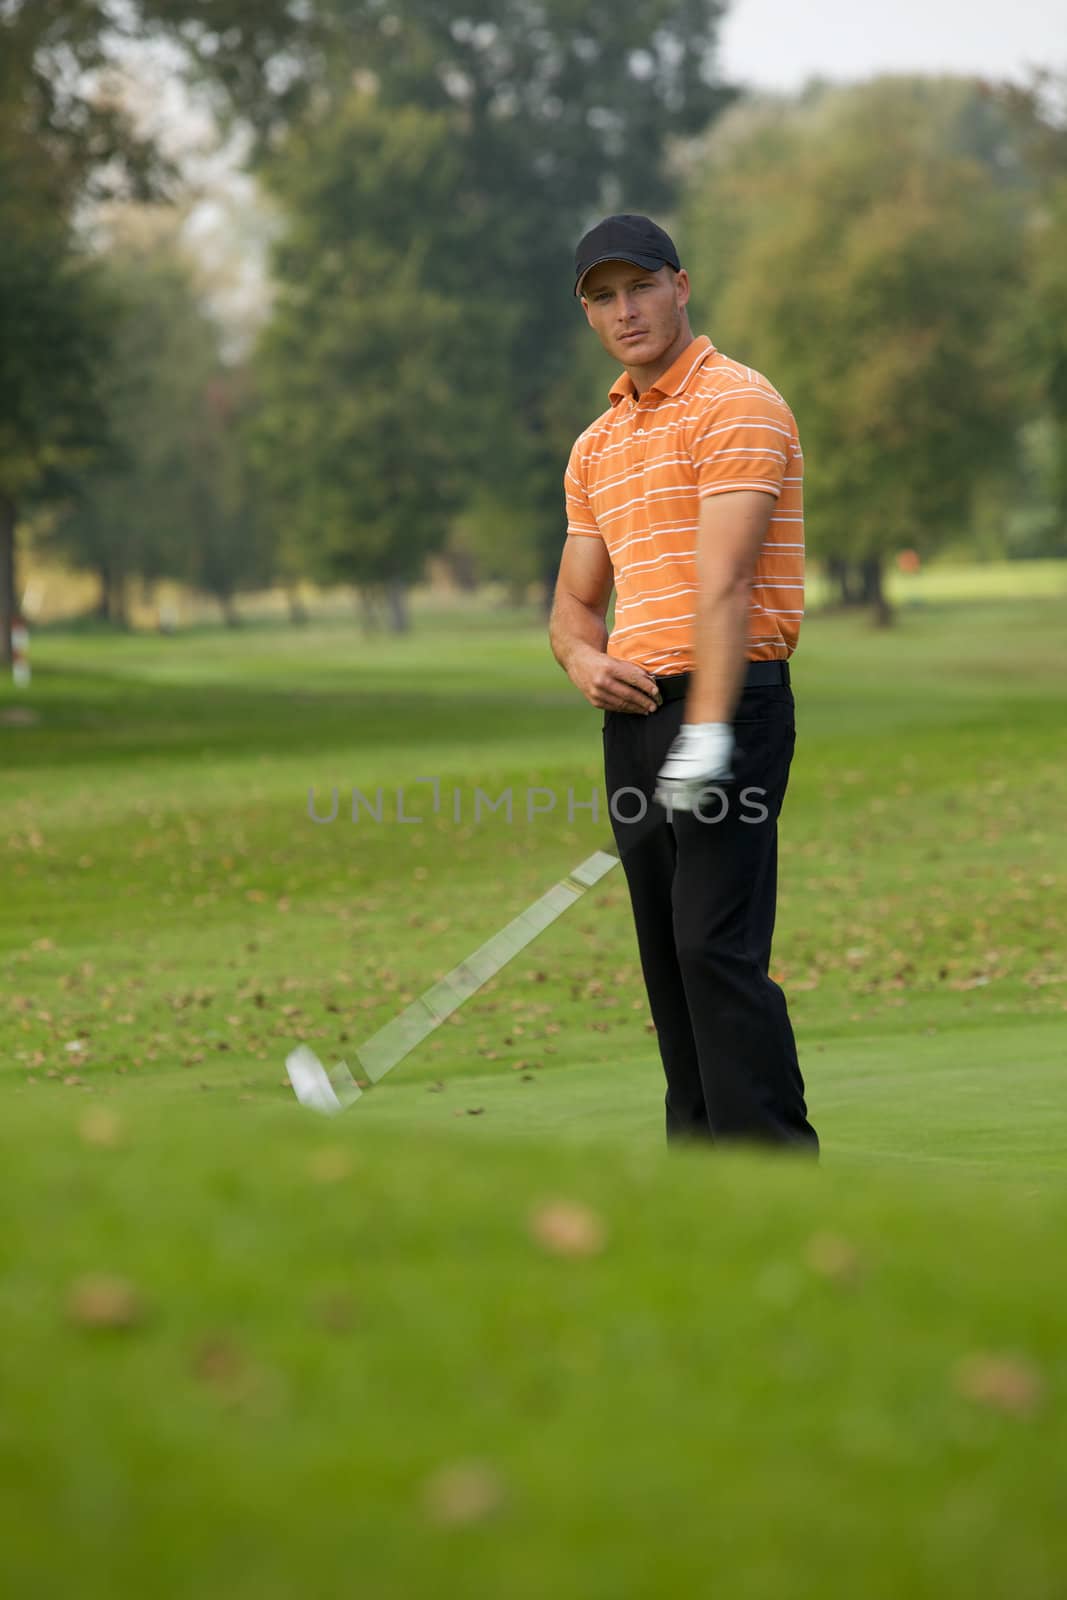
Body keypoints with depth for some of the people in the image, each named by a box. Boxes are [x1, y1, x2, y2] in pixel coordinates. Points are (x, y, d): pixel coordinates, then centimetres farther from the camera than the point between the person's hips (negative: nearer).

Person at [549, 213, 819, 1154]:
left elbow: (725, 581, -17)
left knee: (720, 945, -15)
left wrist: (707, 728, -24)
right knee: (667, 958, 7)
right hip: (635, 714, 8)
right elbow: (576, 597, 22)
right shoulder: (598, 445, 20)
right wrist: (583, 659, -2)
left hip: (729, 703, -8)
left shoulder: (738, 404, -6)